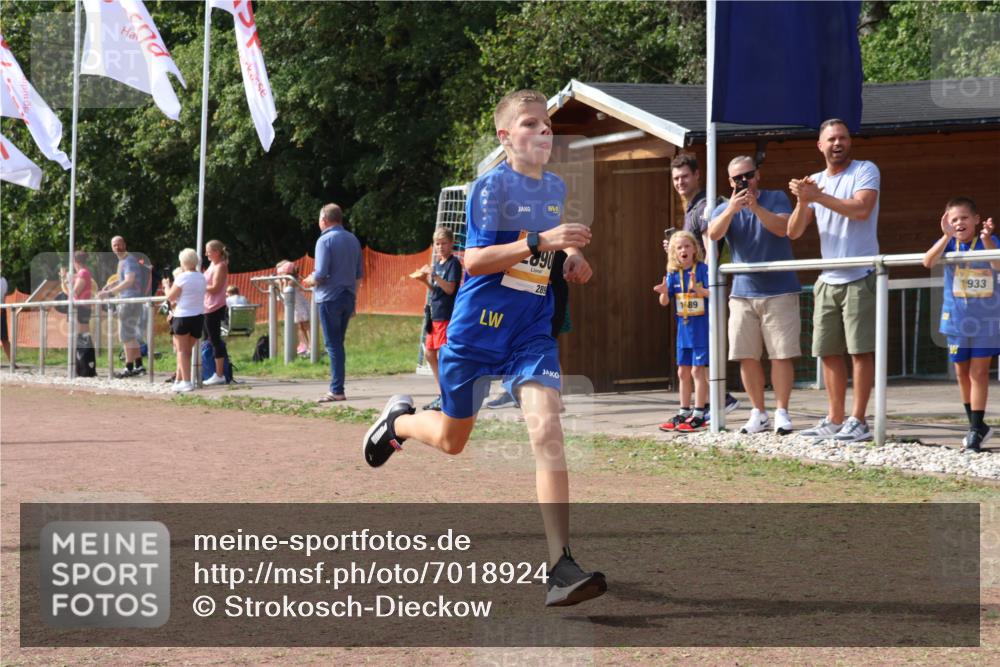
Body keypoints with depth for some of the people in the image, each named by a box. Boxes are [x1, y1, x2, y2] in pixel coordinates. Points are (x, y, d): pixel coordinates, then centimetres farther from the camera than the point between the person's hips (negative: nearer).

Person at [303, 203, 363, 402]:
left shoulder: (325, 240, -12)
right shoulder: (353, 240, 11)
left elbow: (321, 274, -18)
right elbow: (359, 274, 14)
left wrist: (310, 281, 1)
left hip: (330, 298, -7)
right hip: (348, 297, 7)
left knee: (333, 345, -4)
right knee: (338, 343, 14)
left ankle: (337, 390, -5)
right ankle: (337, 388, 14)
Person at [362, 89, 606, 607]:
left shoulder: (555, 188, 9)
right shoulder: (492, 185, -11)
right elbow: (473, 260, -20)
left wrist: (571, 259, 8)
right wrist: (539, 241, -30)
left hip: (532, 331, 4)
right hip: (479, 327, -4)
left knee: (546, 429, -18)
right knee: (451, 439, 13)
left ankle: (561, 568, -23)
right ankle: (399, 419, 51)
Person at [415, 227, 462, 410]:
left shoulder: (454, 263, -8)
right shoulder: (437, 264, 16)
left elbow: (450, 288, -16)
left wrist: (434, 275, -25)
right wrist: (425, 280, 2)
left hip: (447, 316, -9)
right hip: (435, 315, 9)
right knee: (430, 353, 12)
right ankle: (442, 394, 19)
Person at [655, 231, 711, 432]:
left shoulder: (703, 269, -9)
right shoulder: (673, 274, 4)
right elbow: (664, 302, 3)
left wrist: (697, 288, -31)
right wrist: (664, 292, -18)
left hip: (701, 329, -5)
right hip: (683, 330, 5)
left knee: (698, 370, -5)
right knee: (683, 372, 11)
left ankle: (698, 415, 1)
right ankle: (683, 413, 21)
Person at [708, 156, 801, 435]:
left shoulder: (776, 199, 3)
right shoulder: (725, 209, 8)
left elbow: (782, 228, -15)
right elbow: (713, 234, -12)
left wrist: (756, 207, -26)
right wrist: (732, 209, -28)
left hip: (779, 291, -3)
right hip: (742, 293, 3)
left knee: (781, 355, -5)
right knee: (747, 357, 2)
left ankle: (781, 412, 0)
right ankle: (758, 413, 10)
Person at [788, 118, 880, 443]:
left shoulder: (866, 171, -2)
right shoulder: (814, 182, 14)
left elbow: (861, 209, -19)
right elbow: (793, 232, 8)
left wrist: (819, 197, -17)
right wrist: (803, 201, -9)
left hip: (859, 278, -6)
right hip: (827, 280, 6)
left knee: (861, 350, -6)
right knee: (829, 352, 8)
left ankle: (858, 421, -5)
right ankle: (834, 420, 15)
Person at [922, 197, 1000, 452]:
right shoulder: (949, 244, -2)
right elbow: (928, 262, -21)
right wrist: (947, 236, -31)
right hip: (957, 318, 3)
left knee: (979, 371, -4)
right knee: (962, 372, 10)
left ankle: (977, 428, -1)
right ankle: (976, 426, 25)